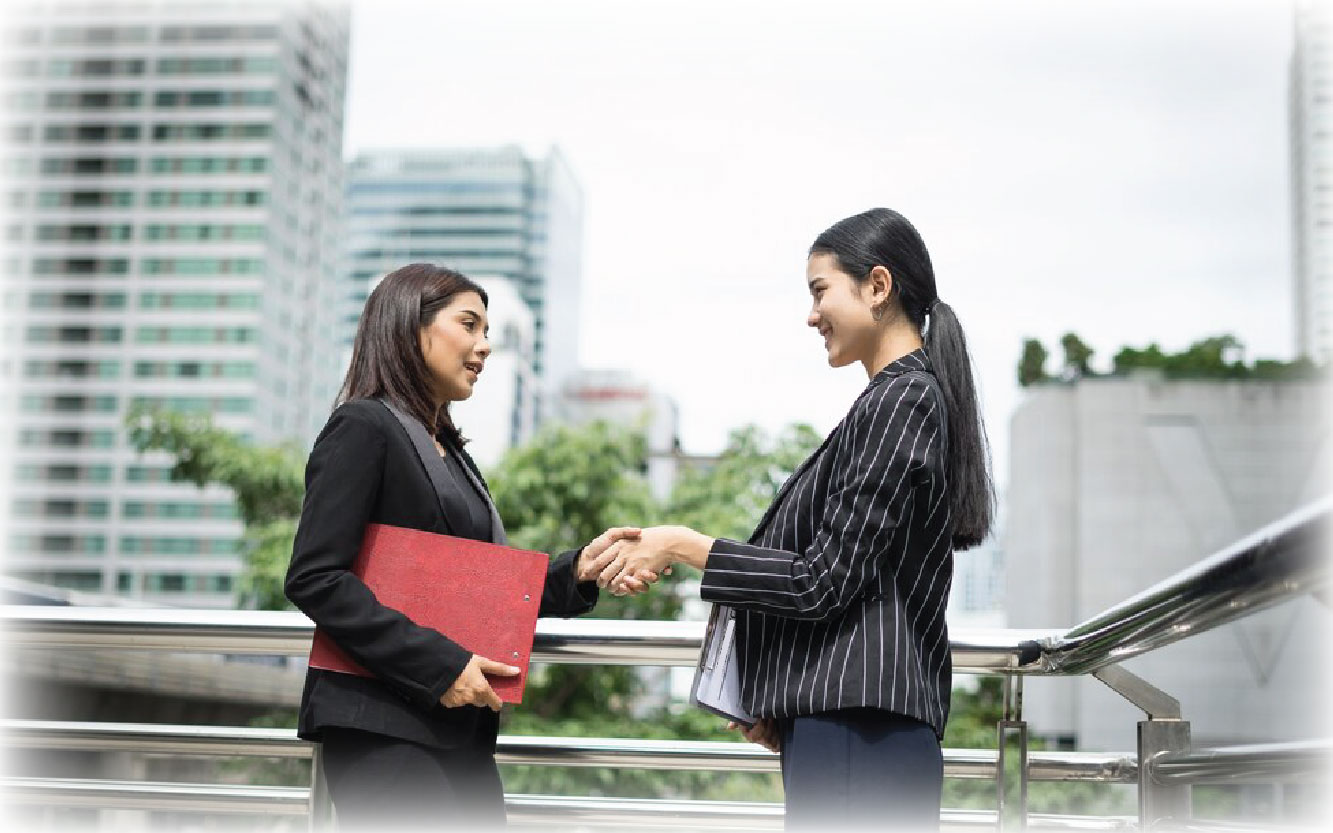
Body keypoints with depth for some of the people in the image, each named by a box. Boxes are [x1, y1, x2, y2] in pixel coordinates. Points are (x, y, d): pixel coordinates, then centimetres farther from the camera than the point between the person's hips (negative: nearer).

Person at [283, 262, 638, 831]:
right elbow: (314, 579, -15)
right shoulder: (363, 427, -5)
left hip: (462, 729, 8)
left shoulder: (452, 453, 21)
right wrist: (440, 665, -19)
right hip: (382, 725, -8)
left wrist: (577, 571, 4)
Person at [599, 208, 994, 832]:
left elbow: (824, 580, -16)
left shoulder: (901, 401, -12)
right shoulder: (912, 395, 18)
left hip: (857, 733, -10)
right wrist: (780, 705, 20)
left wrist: (681, 546, -9)